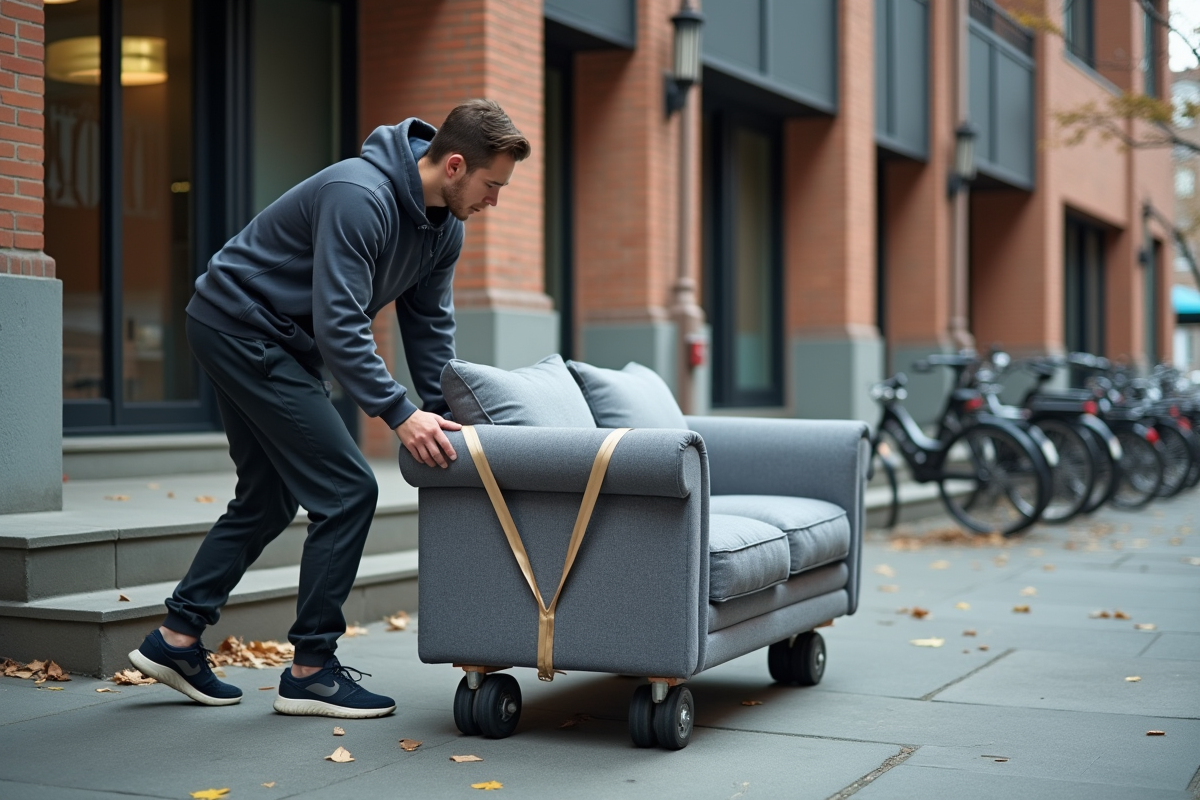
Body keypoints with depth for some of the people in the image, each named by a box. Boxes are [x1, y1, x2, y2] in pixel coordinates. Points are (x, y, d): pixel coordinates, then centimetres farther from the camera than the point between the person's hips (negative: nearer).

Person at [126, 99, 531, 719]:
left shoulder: (443, 225, 1)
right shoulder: (359, 198, -28)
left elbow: (430, 325, 8)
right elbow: (339, 326, -33)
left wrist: (444, 415, -1)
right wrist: (399, 414, -35)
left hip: (274, 342, 10)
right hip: (238, 325, -10)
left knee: (267, 499, 16)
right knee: (347, 490, -12)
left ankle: (176, 638, 25)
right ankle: (310, 672, -3)